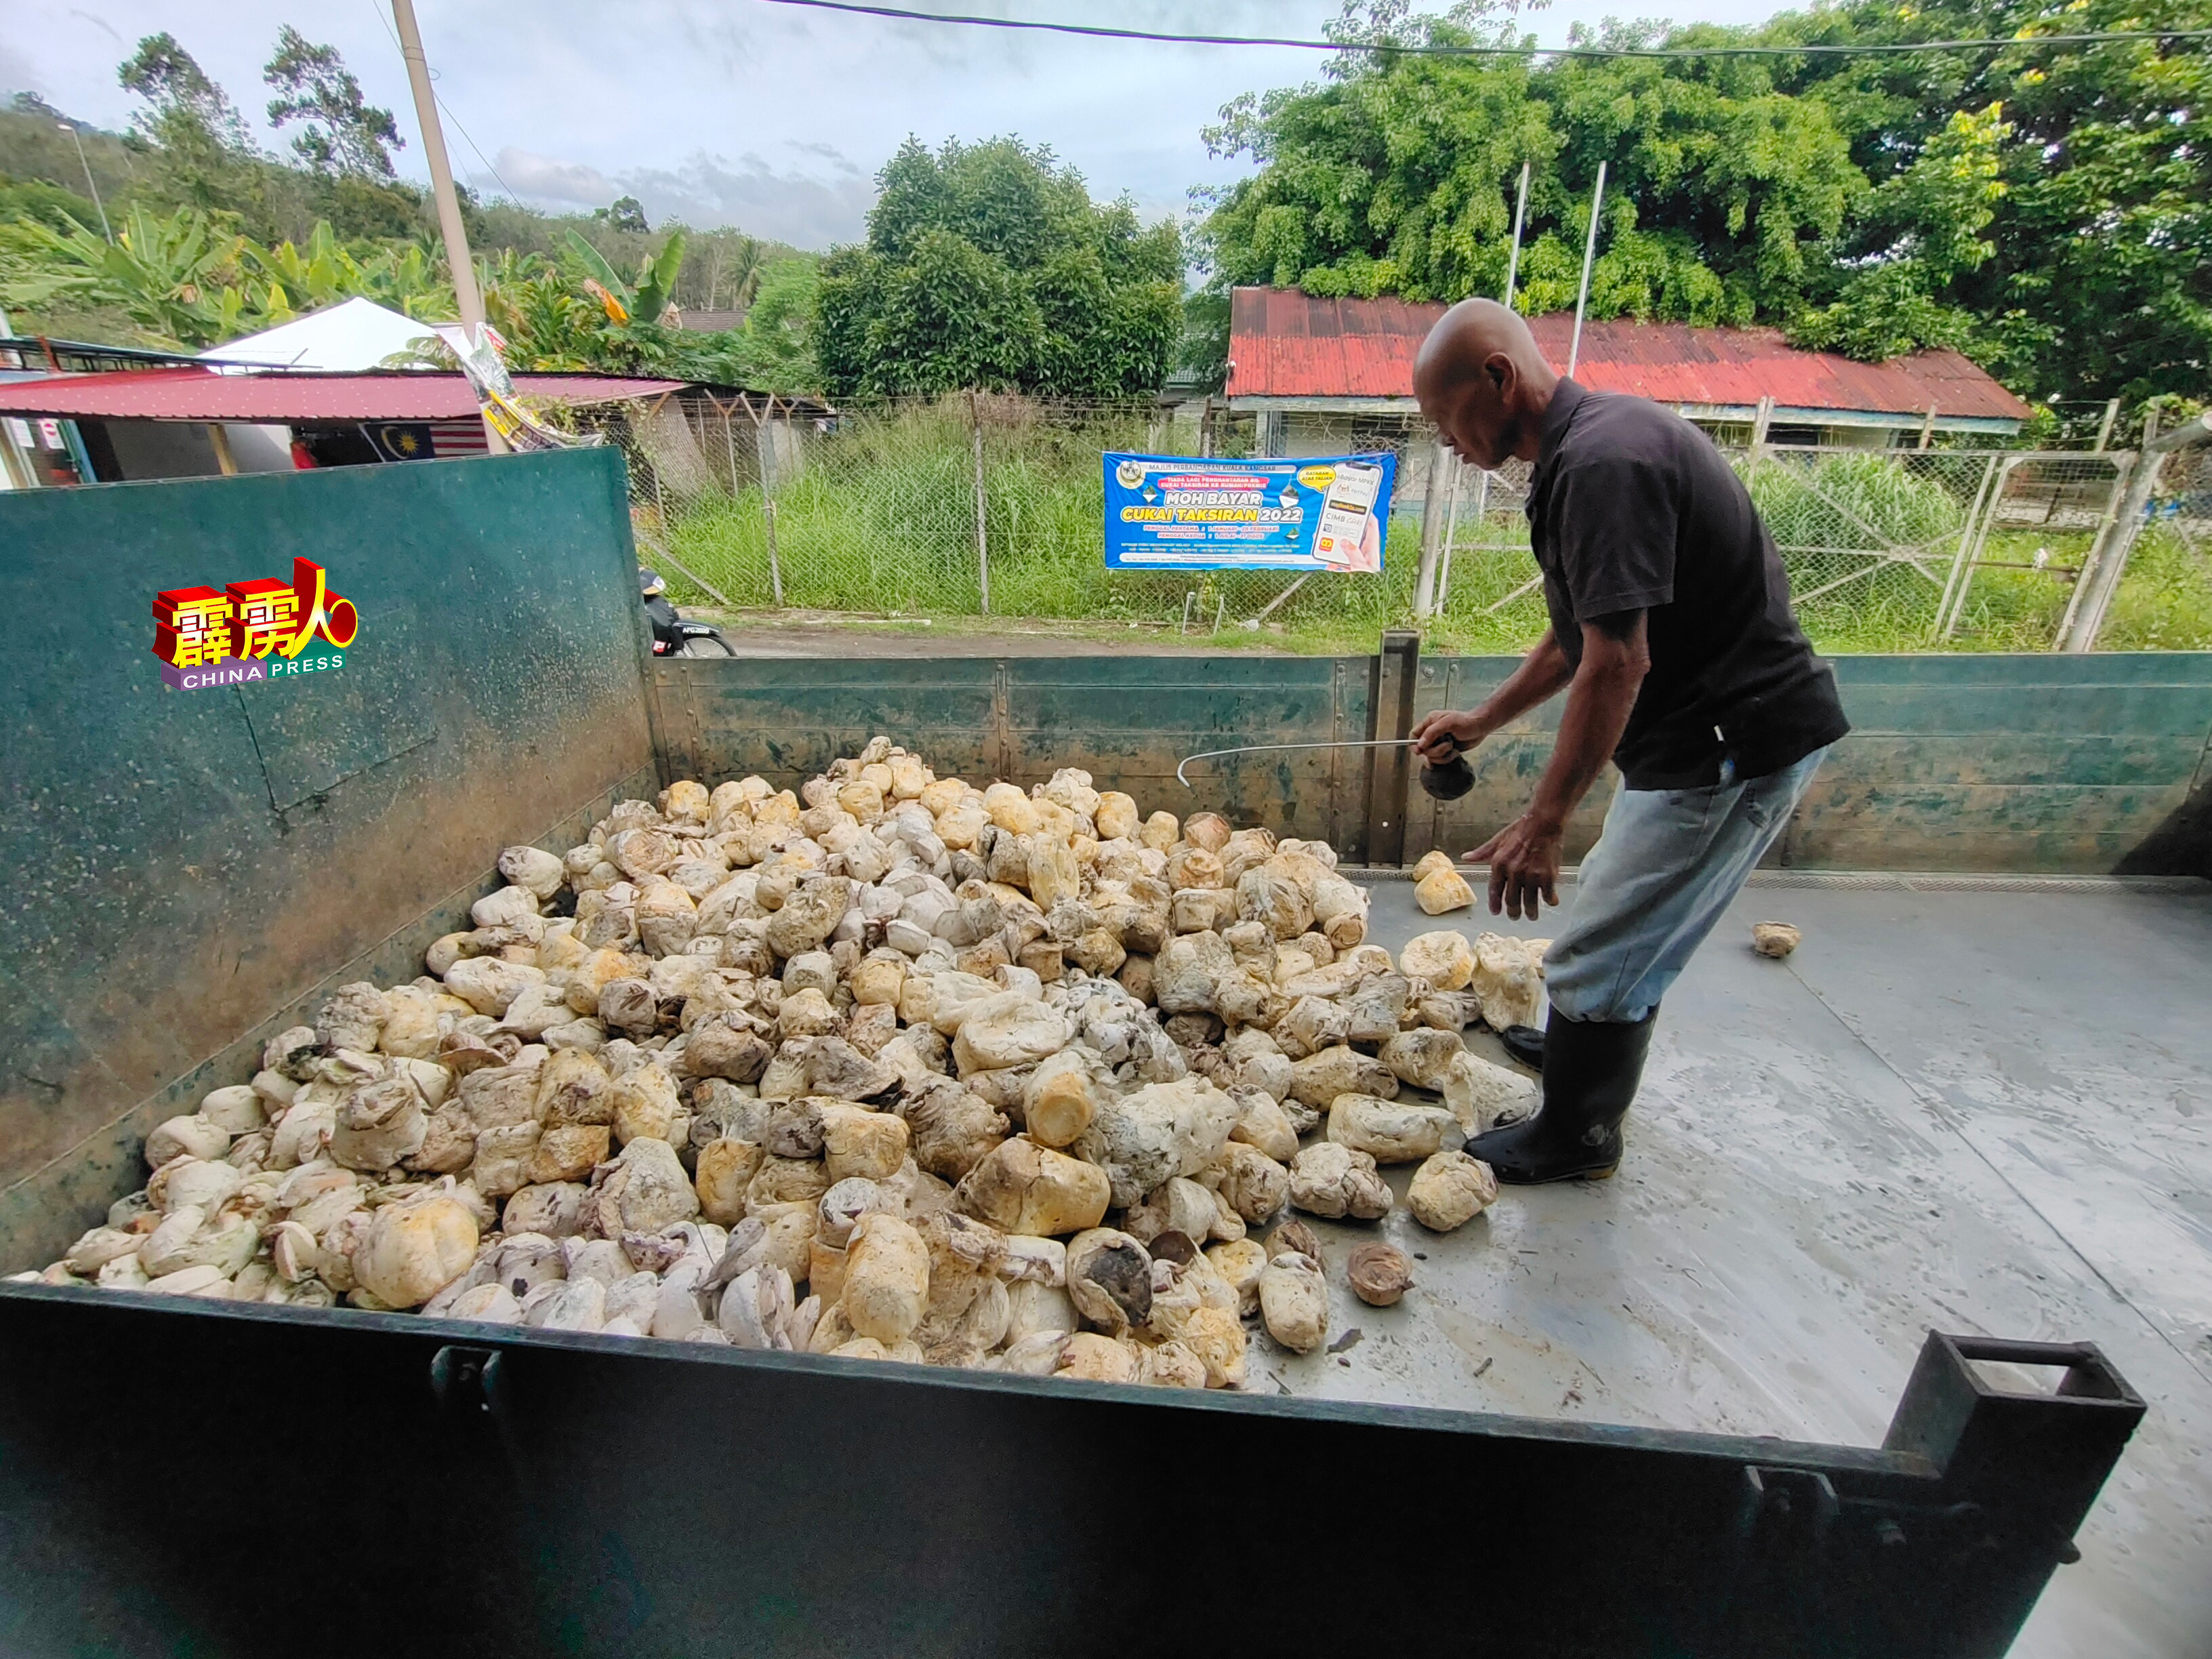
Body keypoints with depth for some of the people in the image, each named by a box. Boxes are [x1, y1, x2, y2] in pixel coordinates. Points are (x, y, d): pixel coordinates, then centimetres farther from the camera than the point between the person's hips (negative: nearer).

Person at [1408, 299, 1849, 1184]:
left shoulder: (1603, 462, -22)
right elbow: (1580, 633, 19)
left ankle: (1574, 1137, 20)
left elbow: (1618, 661, -27)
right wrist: (1483, 720, 21)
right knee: (1621, 915, 25)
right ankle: (1581, 1044, 48)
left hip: (1732, 744, -10)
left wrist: (1543, 822, -24)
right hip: (1708, 729, 10)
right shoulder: (1591, 443, 11)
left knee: (1603, 953, 0)